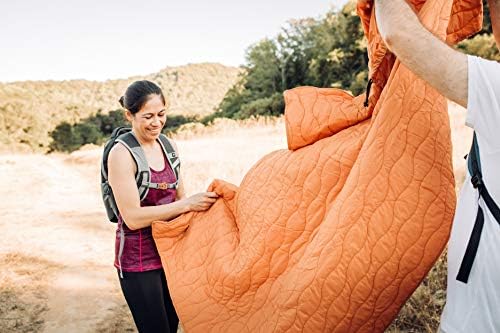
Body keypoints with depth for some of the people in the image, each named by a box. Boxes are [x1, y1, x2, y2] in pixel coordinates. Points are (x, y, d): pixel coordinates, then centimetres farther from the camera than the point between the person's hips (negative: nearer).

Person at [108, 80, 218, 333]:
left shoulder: (170, 147, 4)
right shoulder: (121, 154, -15)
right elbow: (132, 217, -19)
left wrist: (202, 201, -7)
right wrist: (187, 204, -24)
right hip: (138, 260, -6)